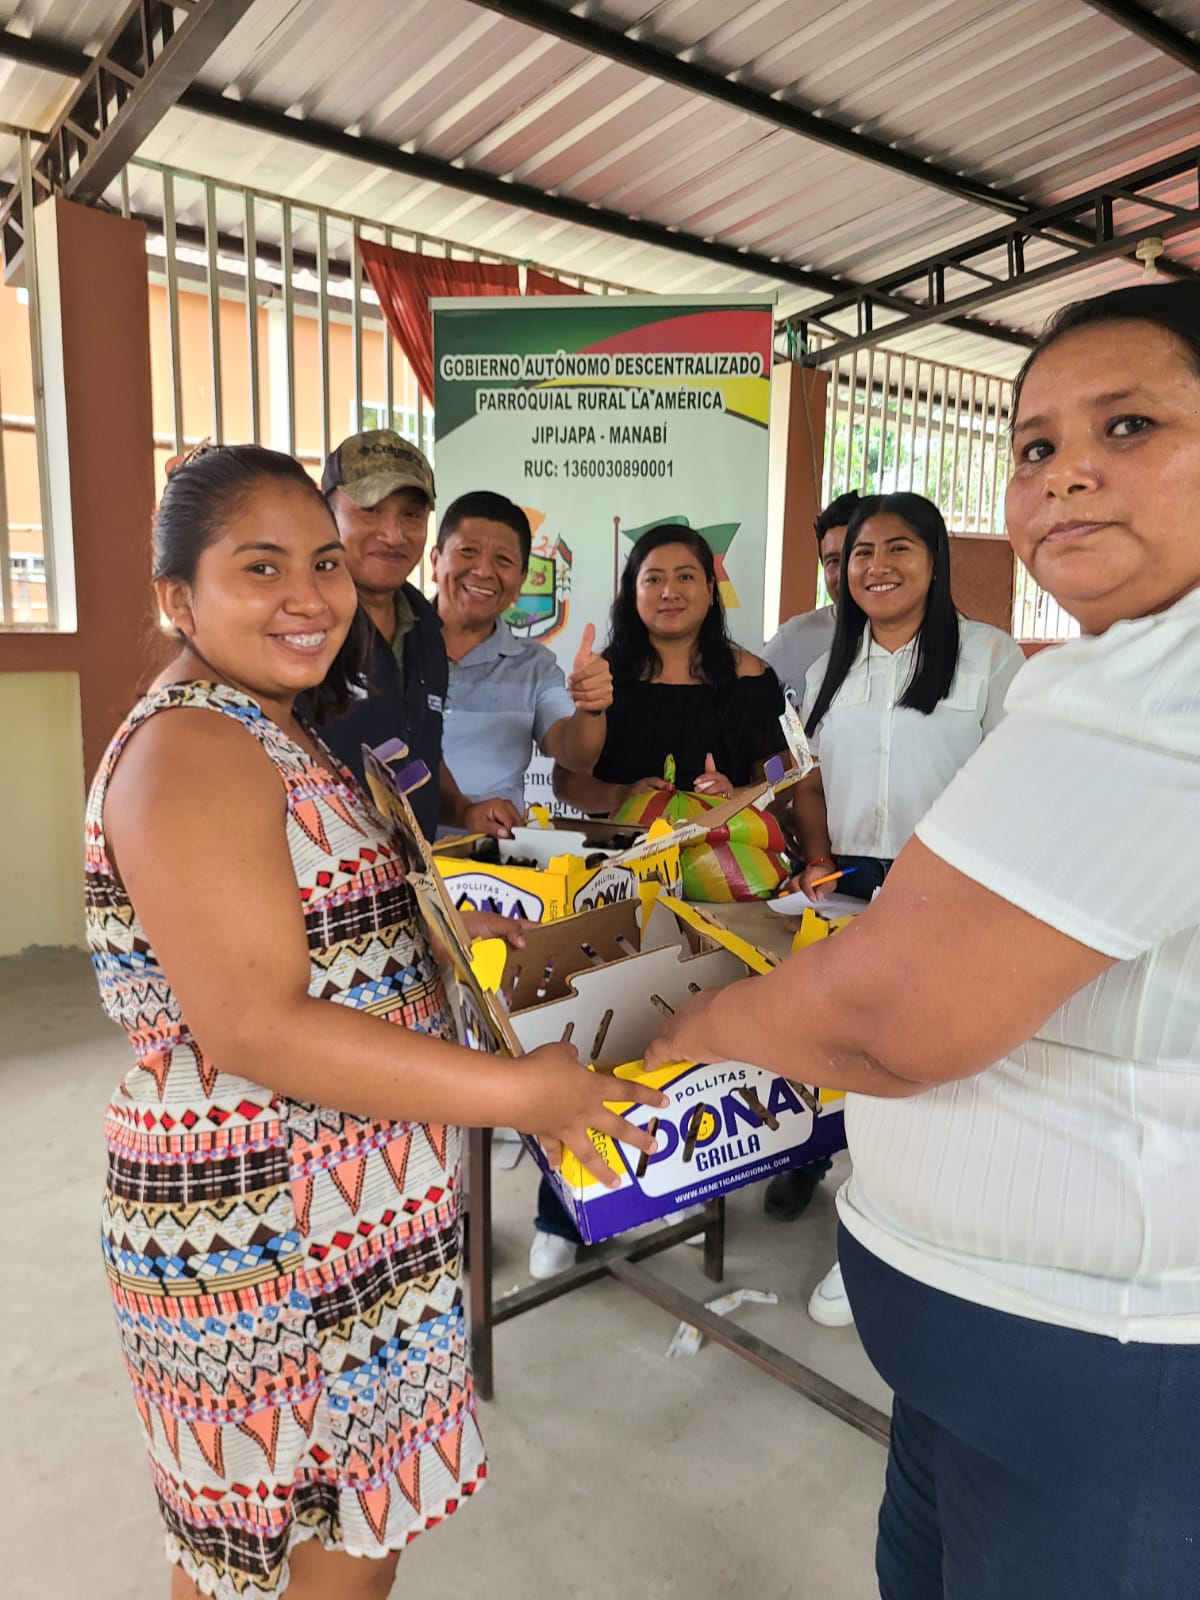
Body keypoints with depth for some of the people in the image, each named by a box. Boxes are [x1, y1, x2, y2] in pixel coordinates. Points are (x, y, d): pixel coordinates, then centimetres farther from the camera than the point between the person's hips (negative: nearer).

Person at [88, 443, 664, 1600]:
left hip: (350, 1215, 9)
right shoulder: (189, 753, -20)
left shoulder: (274, 730, 11)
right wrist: (515, 1092, -24)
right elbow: (251, 1028, -26)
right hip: (262, 1238, -9)